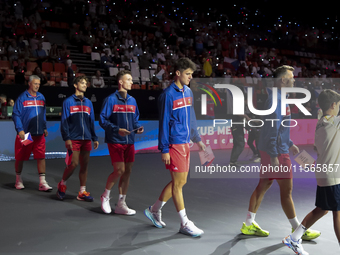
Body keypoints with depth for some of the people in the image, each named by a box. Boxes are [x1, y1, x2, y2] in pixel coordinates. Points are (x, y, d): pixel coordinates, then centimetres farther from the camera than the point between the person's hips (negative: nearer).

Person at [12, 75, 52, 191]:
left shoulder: (41, 97, 10)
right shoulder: (22, 98, -5)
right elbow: (16, 115, -7)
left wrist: (44, 128, 15)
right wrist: (20, 129, -17)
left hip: (39, 134, 4)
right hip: (25, 134, -4)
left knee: (41, 157, -2)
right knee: (20, 158, 8)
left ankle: (42, 182, 0)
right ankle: (18, 180, 27)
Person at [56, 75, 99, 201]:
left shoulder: (88, 102, 14)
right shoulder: (68, 101, 0)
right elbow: (64, 121, -3)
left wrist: (94, 138, 13)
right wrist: (66, 138, -11)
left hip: (86, 139, 5)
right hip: (73, 139, -5)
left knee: (84, 165, 5)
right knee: (73, 164, -10)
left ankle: (82, 192, 13)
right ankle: (62, 185, 15)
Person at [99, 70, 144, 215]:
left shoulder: (132, 101, 13)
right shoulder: (111, 99, -5)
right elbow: (102, 120, -7)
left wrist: (138, 127, -1)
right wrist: (117, 129, -19)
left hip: (129, 142, 6)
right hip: (115, 141, -6)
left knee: (127, 171, 4)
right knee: (119, 170, -10)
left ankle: (121, 204, 14)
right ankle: (105, 196, 16)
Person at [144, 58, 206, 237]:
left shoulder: (188, 92, 11)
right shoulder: (168, 94, -12)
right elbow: (164, 123, -12)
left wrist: (196, 139, 19)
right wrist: (164, 149, -14)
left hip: (185, 143, 8)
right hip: (174, 144, -8)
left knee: (180, 181, 14)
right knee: (178, 182, -1)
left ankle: (154, 210, 30)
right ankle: (185, 224, 8)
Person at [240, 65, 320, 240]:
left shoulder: (280, 98, 15)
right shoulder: (276, 100, -18)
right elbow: (272, 129, -23)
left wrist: (289, 144, 26)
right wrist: (273, 155, -24)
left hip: (273, 150, 10)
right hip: (276, 152, -10)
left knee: (264, 184, 13)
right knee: (286, 190, 0)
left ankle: (249, 224, 20)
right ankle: (298, 229, 12)